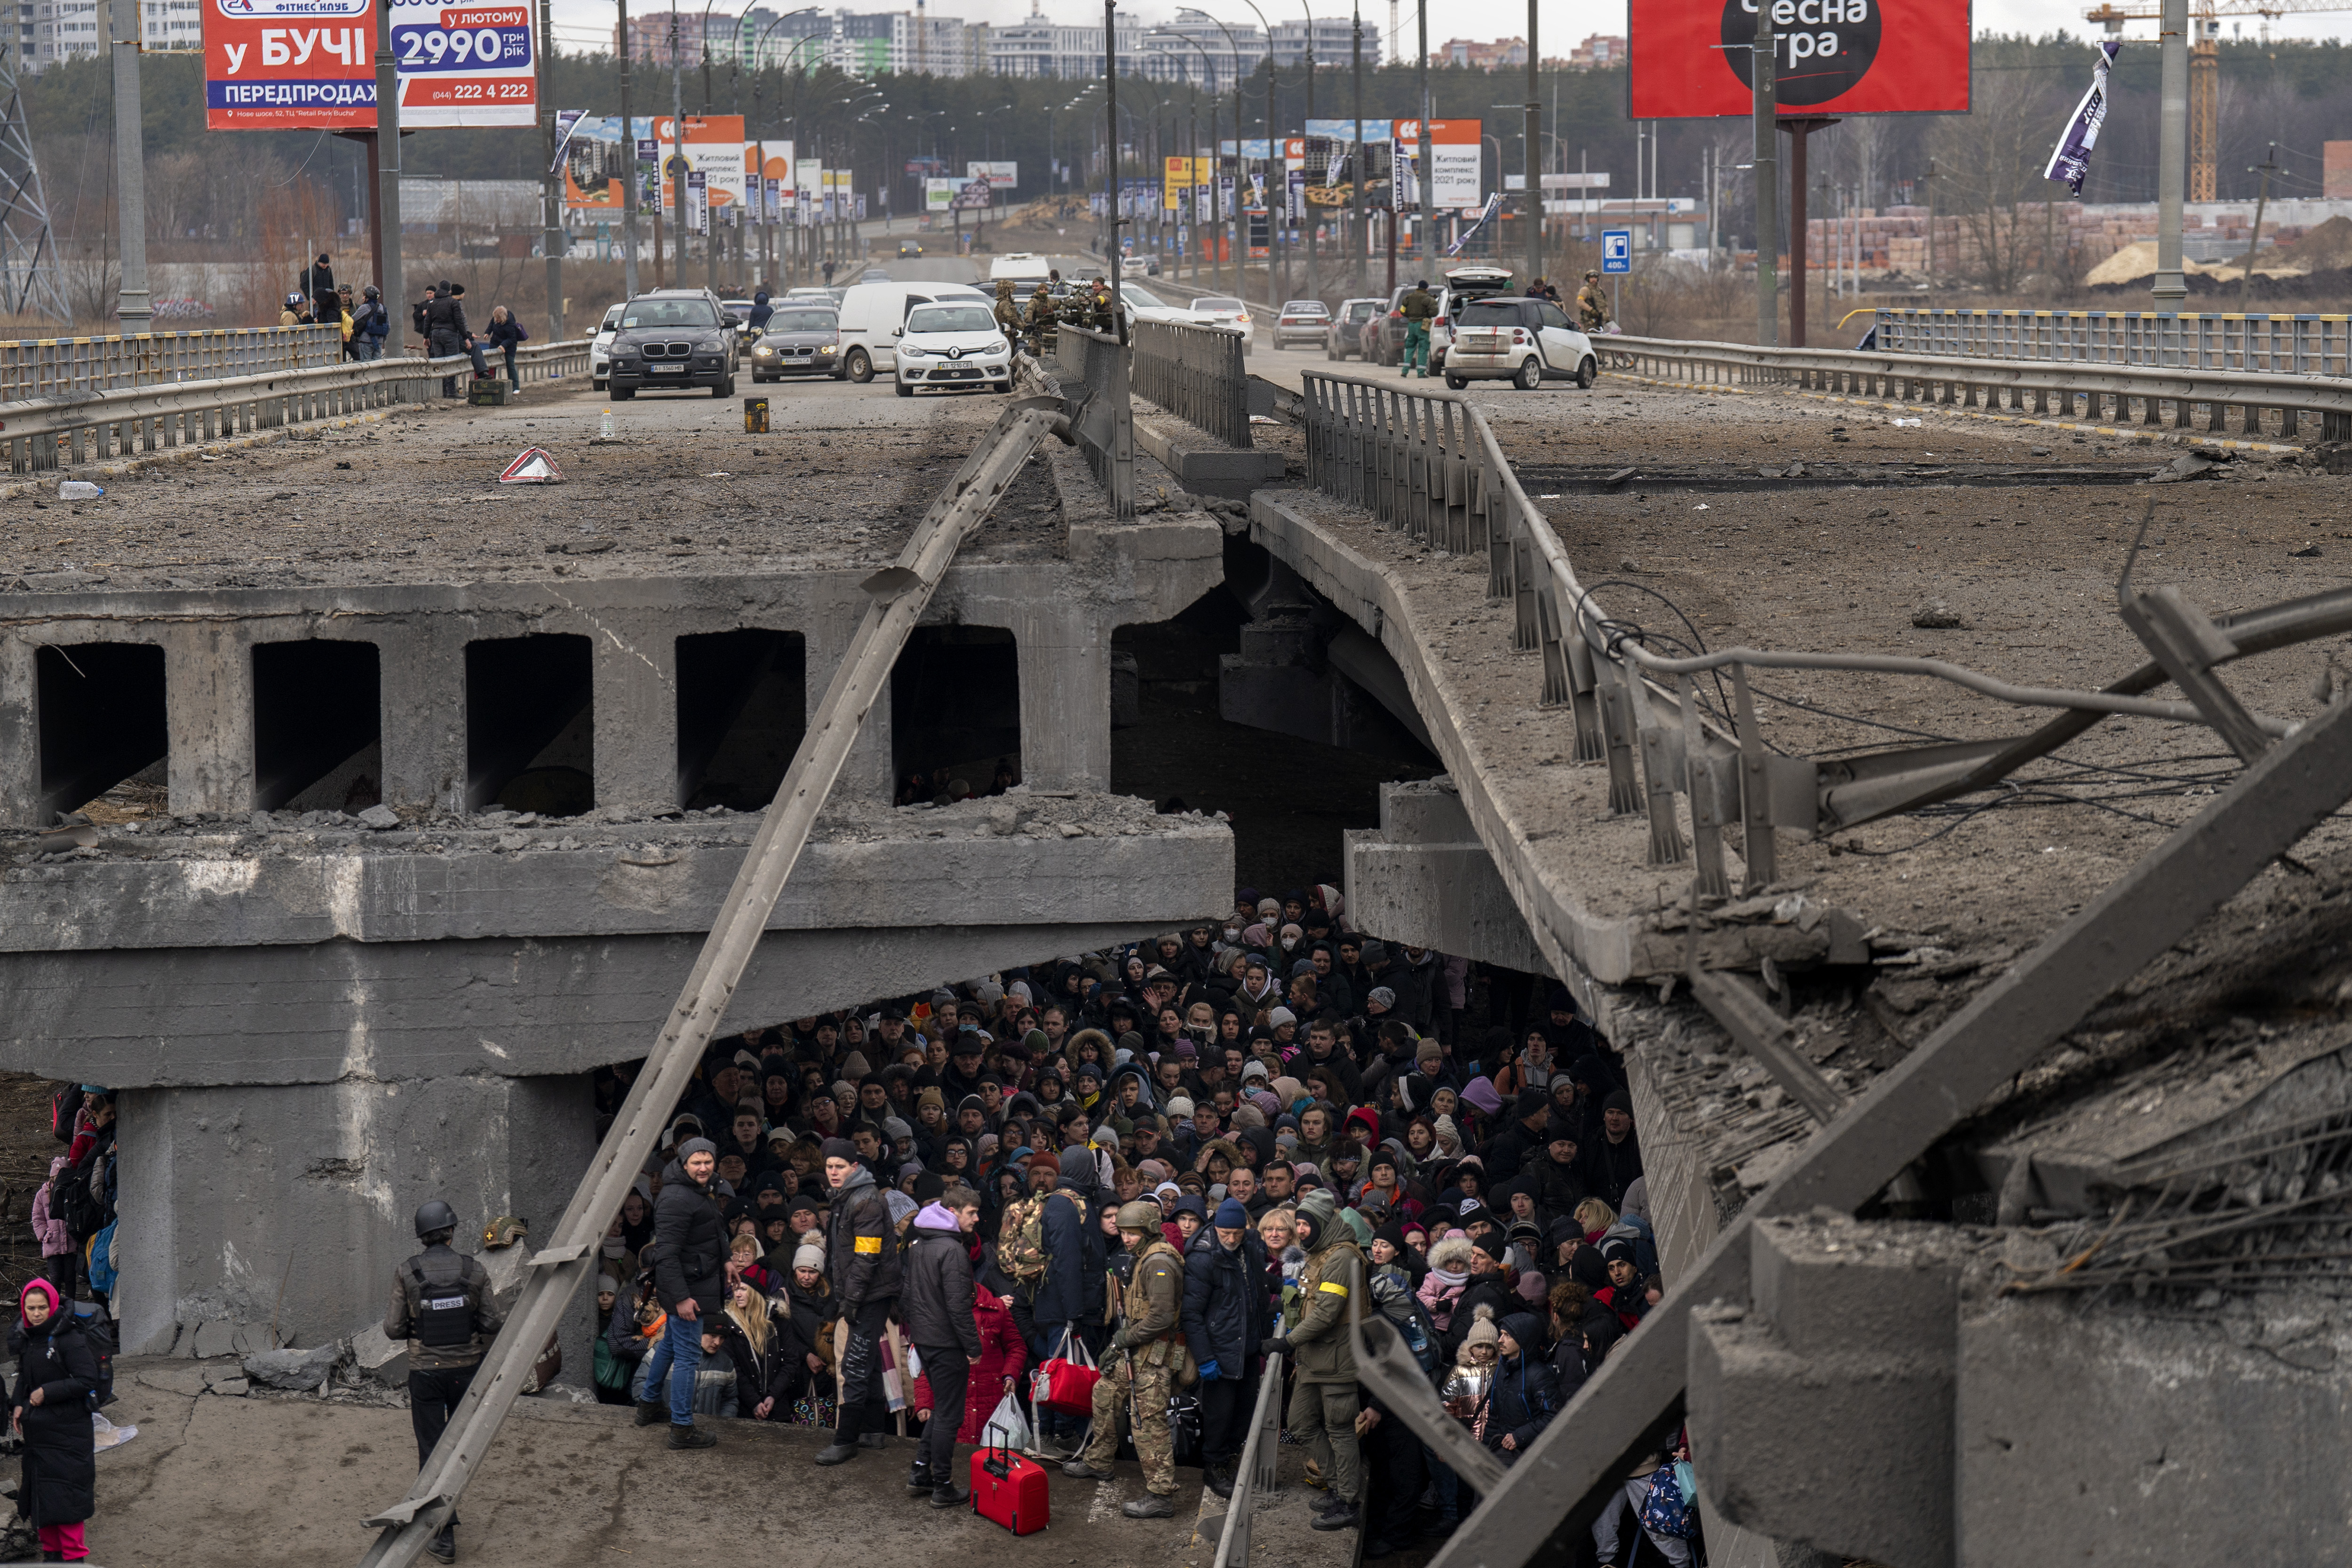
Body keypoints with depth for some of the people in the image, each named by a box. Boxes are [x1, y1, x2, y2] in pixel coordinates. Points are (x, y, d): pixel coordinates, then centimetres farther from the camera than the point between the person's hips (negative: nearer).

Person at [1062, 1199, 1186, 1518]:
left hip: (1156, 1354, -11)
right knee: (1105, 1393, 24)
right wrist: (1120, 1341, 16)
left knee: (1149, 1421, -11)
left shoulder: (1159, 1264, -19)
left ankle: (1161, 1495, -11)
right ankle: (1098, 1463, 40)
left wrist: (1126, 1339, -15)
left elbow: (1161, 1317, -26)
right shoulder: (1144, 1259, 15)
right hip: (1137, 1352, 11)